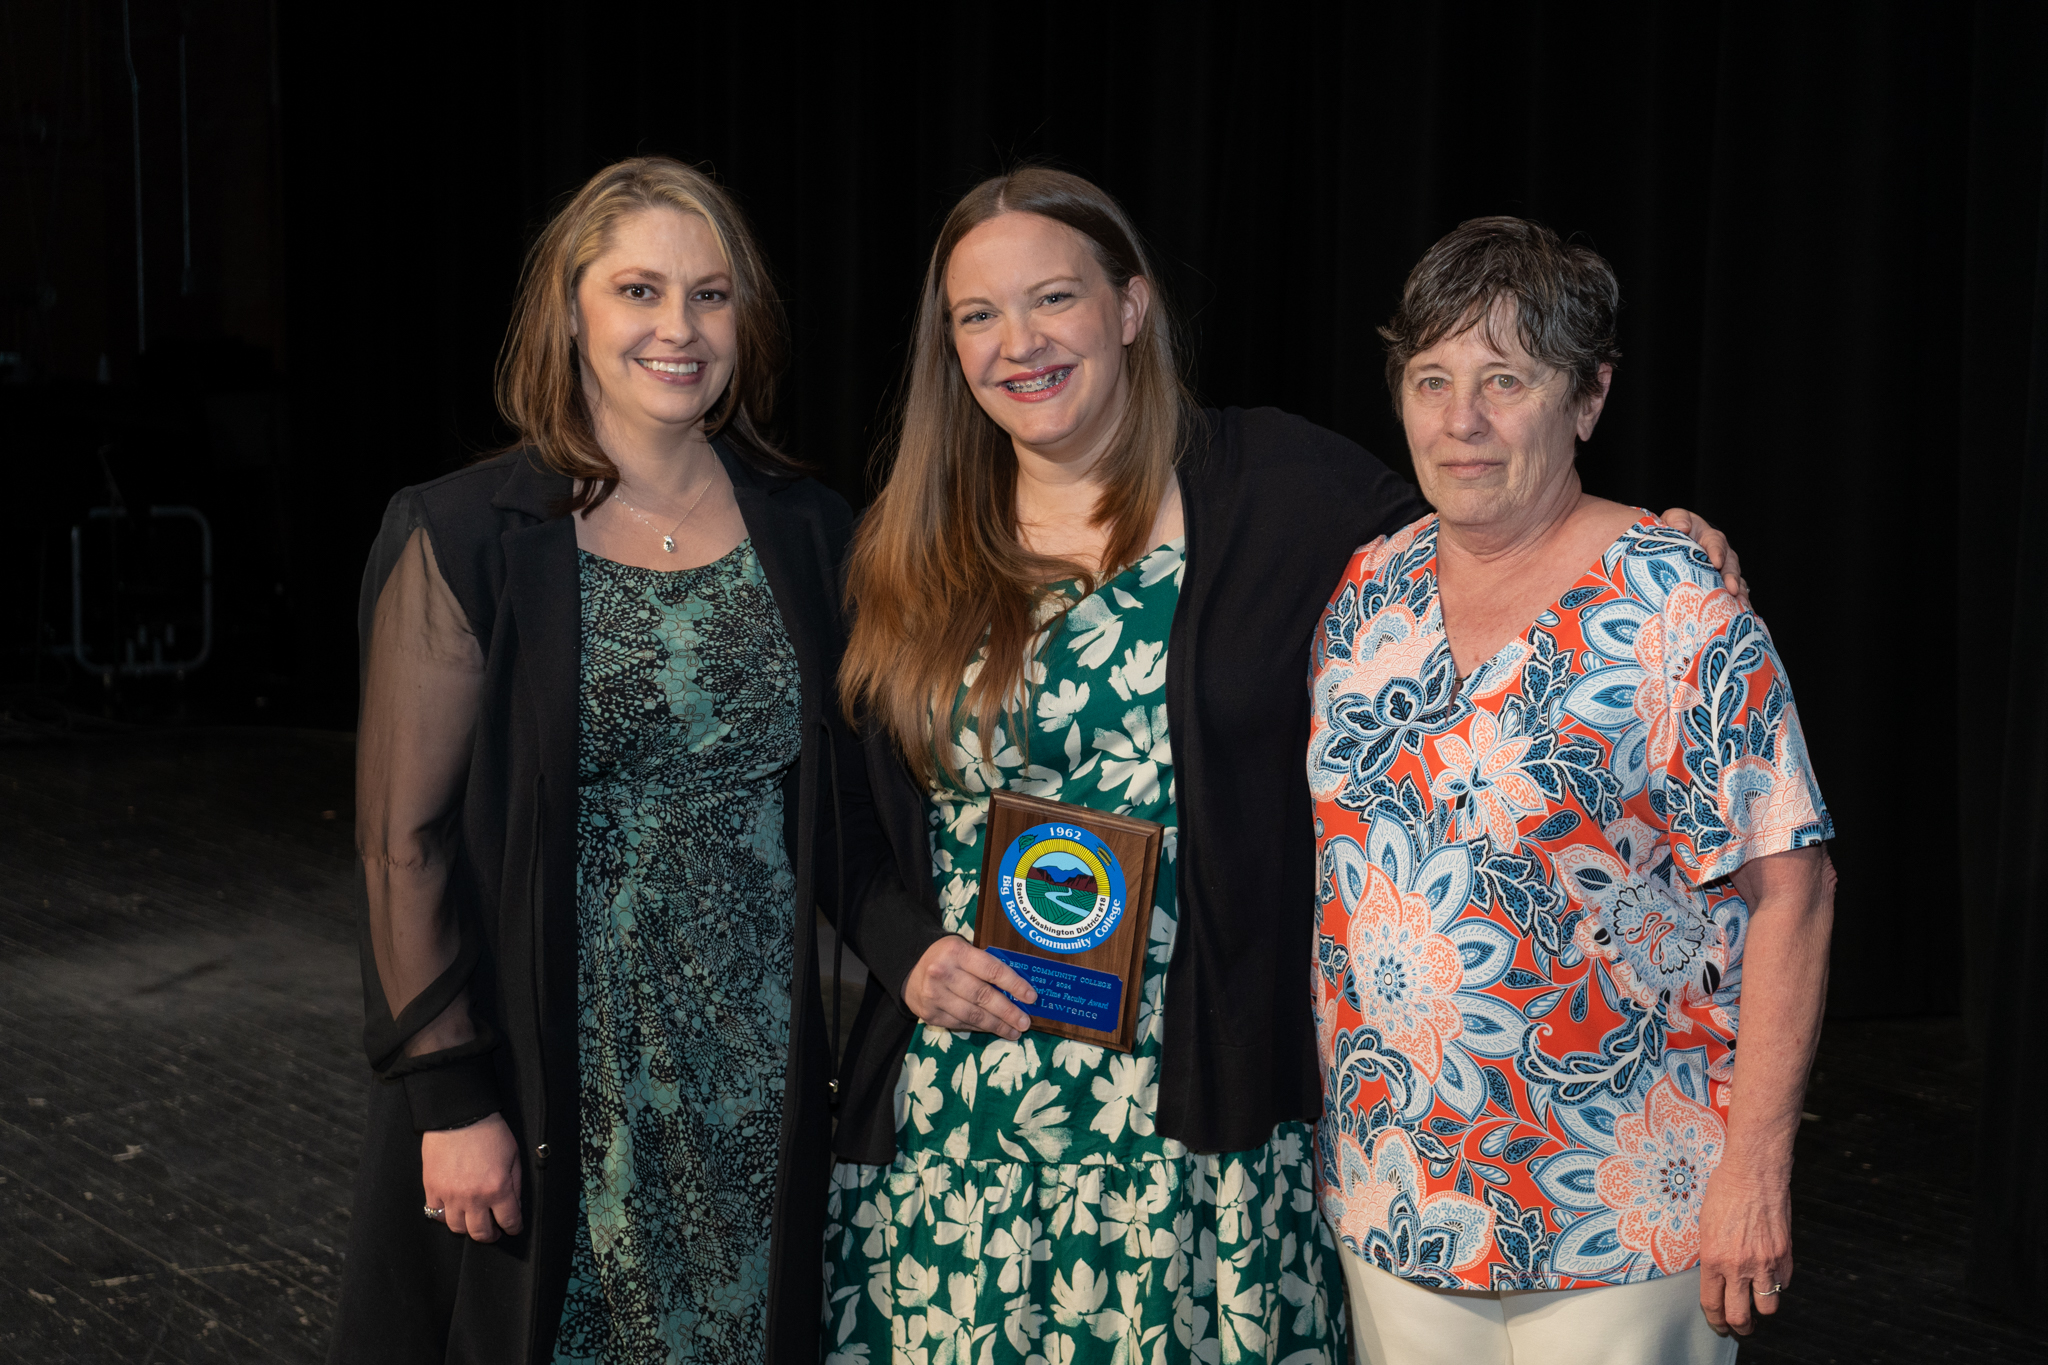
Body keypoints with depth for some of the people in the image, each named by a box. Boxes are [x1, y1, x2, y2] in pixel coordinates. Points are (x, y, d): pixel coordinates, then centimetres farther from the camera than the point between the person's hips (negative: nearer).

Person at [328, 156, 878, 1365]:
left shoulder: (806, 532, 4)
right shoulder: (468, 540, -7)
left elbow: (847, 807, 10)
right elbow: (407, 837, -7)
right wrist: (452, 1098, -11)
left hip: (768, 1084, 3)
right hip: (562, 1093, -3)